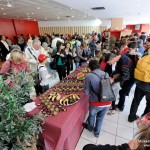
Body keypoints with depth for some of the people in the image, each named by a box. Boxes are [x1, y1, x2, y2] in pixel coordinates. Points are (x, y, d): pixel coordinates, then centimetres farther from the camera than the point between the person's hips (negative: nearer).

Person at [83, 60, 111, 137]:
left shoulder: (89, 76, -14)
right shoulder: (106, 74, 0)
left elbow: (86, 92, -8)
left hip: (96, 102, -3)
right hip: (107, 102, 4)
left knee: (92, 115, 28)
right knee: (100, 117, 28)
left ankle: (90, 127, 56)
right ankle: (97, 132, 51)